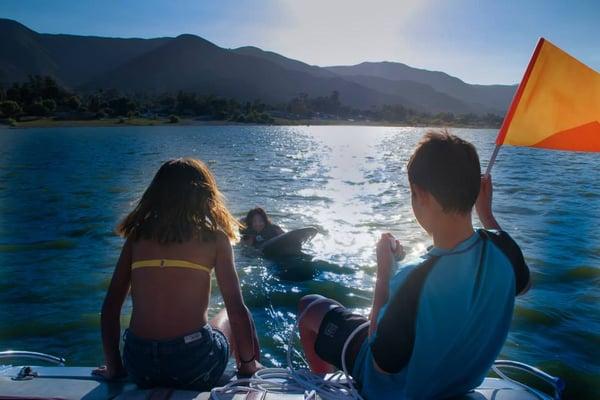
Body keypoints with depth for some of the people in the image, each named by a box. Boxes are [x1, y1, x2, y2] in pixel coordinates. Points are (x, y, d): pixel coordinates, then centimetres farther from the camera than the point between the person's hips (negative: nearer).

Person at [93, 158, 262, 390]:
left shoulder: (137, 234, 6)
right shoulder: (214, 236, -3)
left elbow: (110, 306, 6)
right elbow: (237, 310, -3)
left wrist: (113, 367, 17)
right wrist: (249, 364, 11)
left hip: (139, 369, 3)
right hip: (194, 365, -3)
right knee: (233, 318, 28)